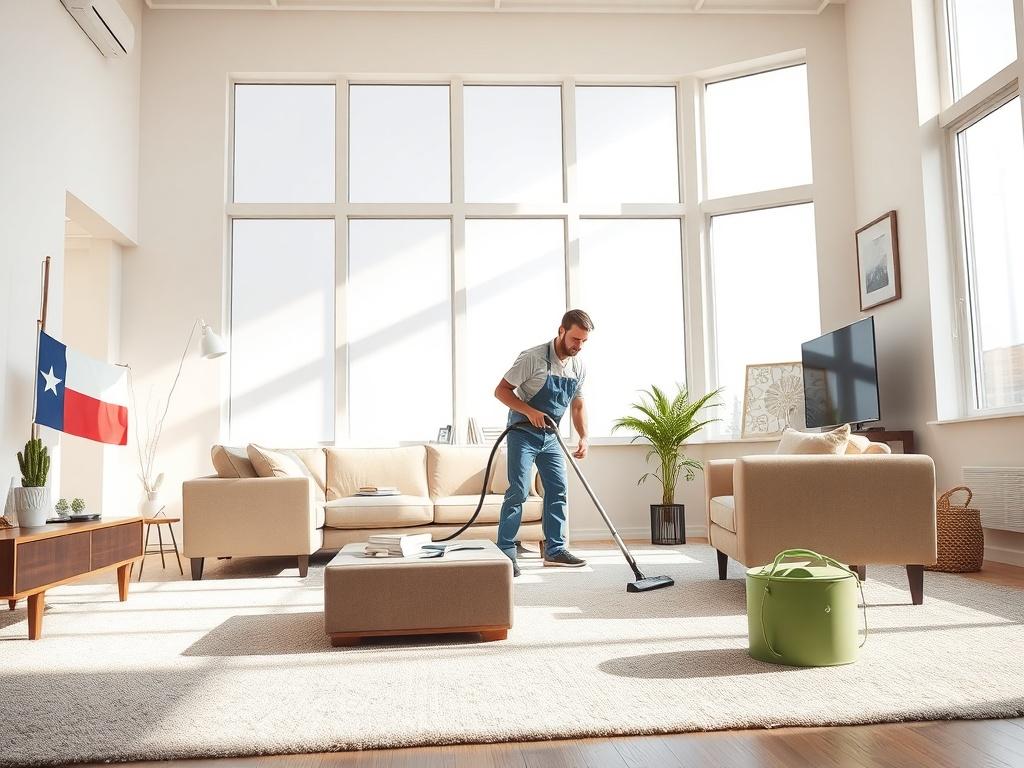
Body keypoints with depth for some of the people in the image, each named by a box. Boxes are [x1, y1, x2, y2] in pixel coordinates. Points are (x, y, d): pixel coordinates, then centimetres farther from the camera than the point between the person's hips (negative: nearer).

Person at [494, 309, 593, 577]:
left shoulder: (579, 368, 0)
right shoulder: (533, 358, -20)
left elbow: (578, 406, 11)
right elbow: (501, 390, -16)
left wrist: (584, 437, -3)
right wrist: (529, 411, -28)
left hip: (550, 435, 7)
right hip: (523, 432, -7)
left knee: (557, 491, 5)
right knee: (518, 491, -12)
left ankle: (555, 550, 15)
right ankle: (505, 552, -5)